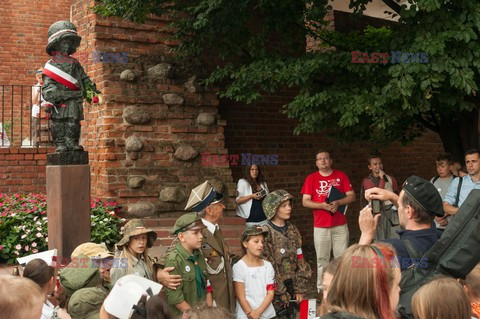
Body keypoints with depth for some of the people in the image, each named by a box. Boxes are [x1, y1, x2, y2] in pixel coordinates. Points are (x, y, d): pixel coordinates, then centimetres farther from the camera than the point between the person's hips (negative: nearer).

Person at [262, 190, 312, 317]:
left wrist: (300, 289, 0)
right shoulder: (266, 233, -13)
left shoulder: (292, 230, 6)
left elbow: (300, 261, 6)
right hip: (276, 289, -5)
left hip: (293, 286, 5)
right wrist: (282, 293, -13)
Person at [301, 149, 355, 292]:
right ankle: (322, 289, 10)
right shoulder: (311, 178, 3)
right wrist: (322, 205, -16)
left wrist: (338, 202, -15)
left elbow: (351, 196, 3)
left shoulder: (341, 176, 6)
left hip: (340, 225, 1)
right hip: (320, 226, -1)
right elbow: (305, 201, -1)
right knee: (322, 259, 3)